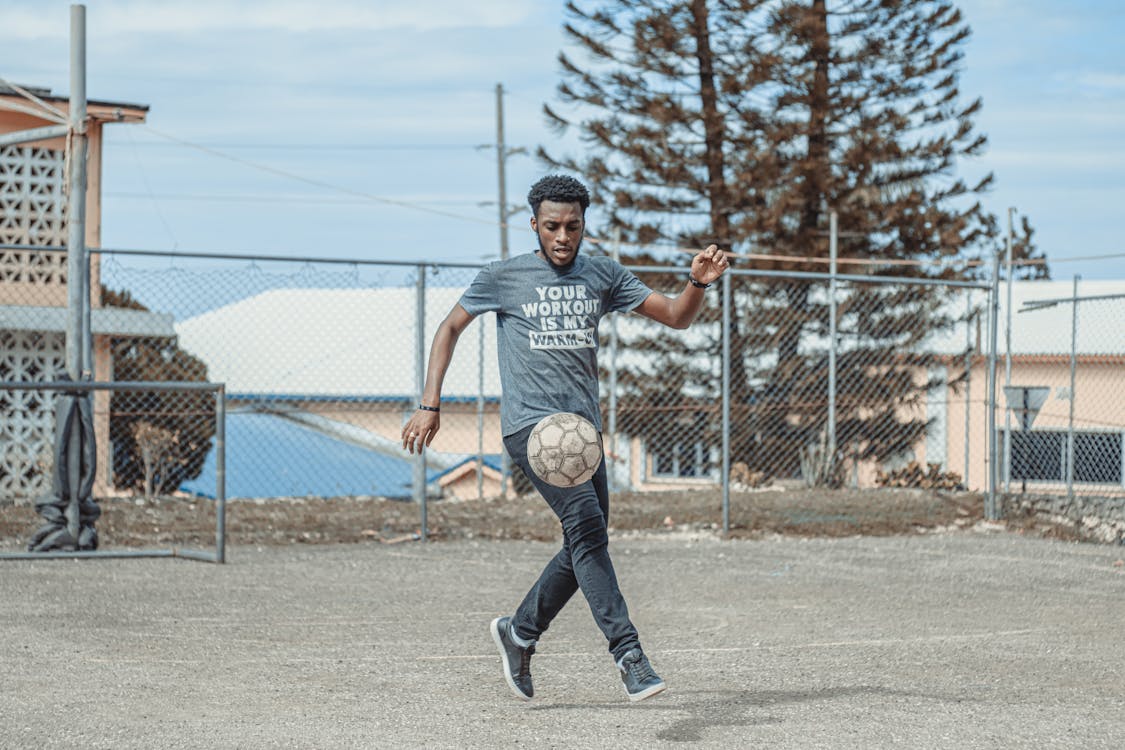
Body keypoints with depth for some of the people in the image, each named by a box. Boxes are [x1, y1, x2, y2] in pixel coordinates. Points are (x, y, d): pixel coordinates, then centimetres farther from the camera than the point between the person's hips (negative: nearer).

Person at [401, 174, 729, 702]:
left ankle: (518, 633, 29)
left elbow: (676, 316, 12)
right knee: (586, 526, -21)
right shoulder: (504, 277, 2)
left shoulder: (602, 276, 12)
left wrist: (698, 283, -11)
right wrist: (429, 406, 1)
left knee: (588, 547, 8)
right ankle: (627, 652, -27)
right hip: (530, 424, -6)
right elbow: (450, 327, 11)